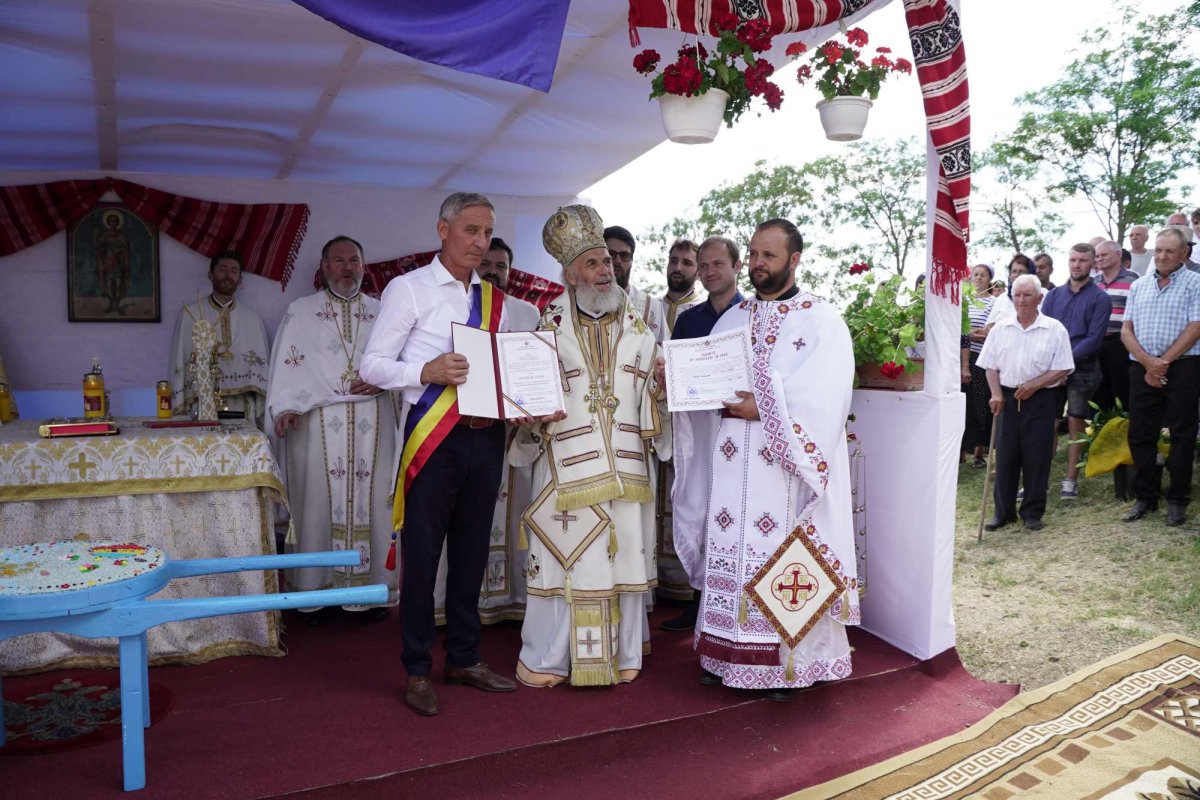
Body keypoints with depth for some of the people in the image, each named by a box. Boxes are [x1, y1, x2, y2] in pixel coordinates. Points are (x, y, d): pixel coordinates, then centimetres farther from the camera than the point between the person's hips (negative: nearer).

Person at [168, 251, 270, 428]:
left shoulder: (253, 319, 11)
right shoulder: (189, 314, 7)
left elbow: (263, 369, 9)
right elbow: (178, 363, 7)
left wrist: (265, 414, 2)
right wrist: (179, 411, 1)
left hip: (242, 411, 1)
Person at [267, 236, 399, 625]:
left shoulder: (382, 312, 15)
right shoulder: (301, 312, 10)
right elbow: (286, 365, 2)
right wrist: (286, 408, -13)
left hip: (373, 425, 2)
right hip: (318, 423, -1)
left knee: (372, 501, 2)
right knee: (318, 501, 0)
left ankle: (373, 586, 12)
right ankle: (314, 590, 10)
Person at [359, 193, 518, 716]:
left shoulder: (494, 300, 15)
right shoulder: (408, 289, -1)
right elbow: (372, 364, -5)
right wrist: (428, 371, -21)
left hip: (486, 435, 5)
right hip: (435, 436, -5)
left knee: (472, 552, 14)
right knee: (421, 554, 1)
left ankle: (464, 659, 28)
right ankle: (417, 672, 16)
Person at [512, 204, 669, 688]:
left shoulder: (637, 324, 11)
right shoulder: (552, 324, 4)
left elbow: (655, 385, 15)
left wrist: (663, 385, -5)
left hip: (626, 462, 3)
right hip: (568, 463, -2)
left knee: (625, 554, 6)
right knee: (562, 556, 1)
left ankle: (622, 655, 22)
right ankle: (546, 659, 16)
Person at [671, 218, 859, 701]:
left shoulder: (822, 322, 0)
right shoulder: (731, 319, 16)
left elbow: (824, 399, -12)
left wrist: (764, 407, -19)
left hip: (785, 471, -4)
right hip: (730, 467, 5)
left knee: (782, 562, -2)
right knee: (728, 556, 7)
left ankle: (785, 663, 10)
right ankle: (727, 654, 18)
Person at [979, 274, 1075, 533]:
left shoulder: (1054, 329, -1)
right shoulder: (1000, 328, 7)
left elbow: (1063, 369, -3)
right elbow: (991, 366, 8)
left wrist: (1034, 385, -14)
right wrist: (997, 394, -4)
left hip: (1040, 399, -2)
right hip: (1007, 398, 2)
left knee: (1036, 458, 2)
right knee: (1005, 456, 5)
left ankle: (1033, 513, 14)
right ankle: (1004, 511, 15)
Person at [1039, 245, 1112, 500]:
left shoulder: (1100, 298, 0)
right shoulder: (1053, 295, 11)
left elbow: (1094, 338, -8)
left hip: (1082, 370, -2)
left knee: (1076, 426, 1)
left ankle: (1071, 481, 8)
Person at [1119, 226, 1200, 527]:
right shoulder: (1139, 286, 14)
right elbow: (1126, 330, 7)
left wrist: (1162, 362, -13)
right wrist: (1147, 361, -8)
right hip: (1142, 368, 4)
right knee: (1140, 434, 6)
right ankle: (1145, 498, 17)